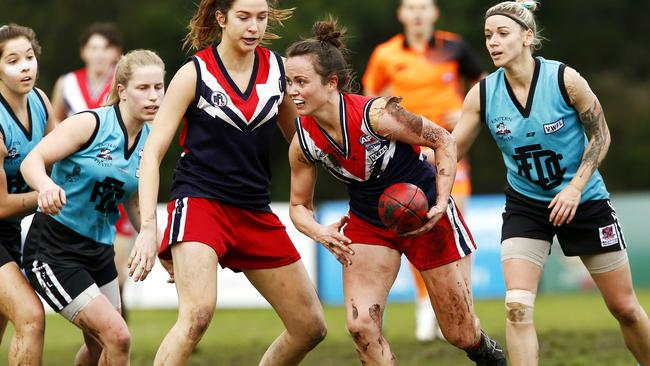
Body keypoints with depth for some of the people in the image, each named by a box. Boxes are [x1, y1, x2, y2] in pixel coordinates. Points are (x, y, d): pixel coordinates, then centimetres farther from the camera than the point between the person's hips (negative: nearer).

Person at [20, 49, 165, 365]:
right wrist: (46, 186, -43)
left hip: (99, 251, 8)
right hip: (53, 250, -8)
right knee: (117, 338, -17)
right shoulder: (91, 123, -15)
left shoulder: (150, 141, 5)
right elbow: (32, 161, -21)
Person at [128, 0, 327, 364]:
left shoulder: (278, 68, 5)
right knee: (198, 312, -30)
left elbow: (299, 136, 21)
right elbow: (153, 153, -7)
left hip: (256, 211, 6)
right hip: (199, 202, -6)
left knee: (311, 326, 6)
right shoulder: (195, 73, -7)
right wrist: (148, 228, -18)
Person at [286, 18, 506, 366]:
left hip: (426, 215, -4)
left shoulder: (376, 114, -28)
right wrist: (320, 232, -22)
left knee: (461, 335, 5)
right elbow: (300, 206, 0)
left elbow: (443, 140, -14)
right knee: (361, 326, -17)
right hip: (368, 225, 4)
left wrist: (440, 204, -20)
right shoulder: (303, 142, -14)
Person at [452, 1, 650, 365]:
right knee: (517, 306, -17)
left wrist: (575, 188, -19)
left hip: (585, 202, -1)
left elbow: (600, 135, -9)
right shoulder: (482, 94, -11)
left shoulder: (565, 79, -18)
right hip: (526, 207, 2)